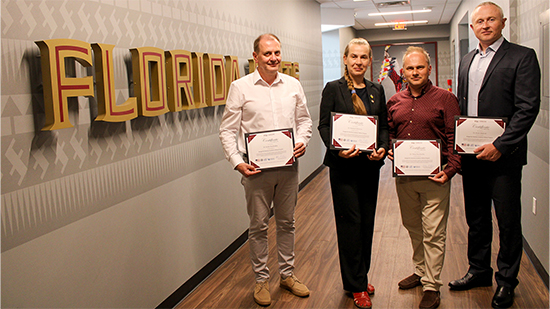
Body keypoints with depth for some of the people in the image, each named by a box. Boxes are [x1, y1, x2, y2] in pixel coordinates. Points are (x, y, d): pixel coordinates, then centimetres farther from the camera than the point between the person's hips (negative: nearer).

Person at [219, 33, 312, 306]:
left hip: (288, 165, 3)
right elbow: (228, 130, -4)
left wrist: (303, 140, -4)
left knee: (286, 222, 14)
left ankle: (287, 274, 30)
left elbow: (304, 119, 15)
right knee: (258, 226, 6)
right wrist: (237, 162, -14)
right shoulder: (240, 87, -4)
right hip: (256, 168, -3)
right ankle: (261, 279, 23)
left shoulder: (293, 85, 6)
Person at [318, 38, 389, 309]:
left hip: (370, 165, 5)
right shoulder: (333, 88, -2)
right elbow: (323, 125, -6)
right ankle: (355, 286, 11)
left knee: (367, 222, 11)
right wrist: (337, 149, -22)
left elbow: (384, 125, 11)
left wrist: (383, 148, -8)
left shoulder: (377, 90, 10)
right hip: (343, 165, -4)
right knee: (350, 222, -1)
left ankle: (361, 275, 28)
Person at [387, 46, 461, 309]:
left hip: (434, 176, -5)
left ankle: (432, 286, 12)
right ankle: (420, 271, 37)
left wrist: (450, 169, -16)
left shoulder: (445, 98, -4)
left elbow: (454, 137, -7)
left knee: (433, 233, 0)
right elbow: (389, 132, 20)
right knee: (413, 227, 18)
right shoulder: (394, 102, 9)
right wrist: (388, 149, -1)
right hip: (403, 175, 5)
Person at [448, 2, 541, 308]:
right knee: (476, 218, 17)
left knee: (508, 222, 5)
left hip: (503, 155, -6)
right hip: (471, 154, 6)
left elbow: (528, 108, -13)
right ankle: (479, 271, 33)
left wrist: (500, 146, -20)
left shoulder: (522, 57, -5)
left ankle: (506, 281, 22)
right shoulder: (467, 61, 15)